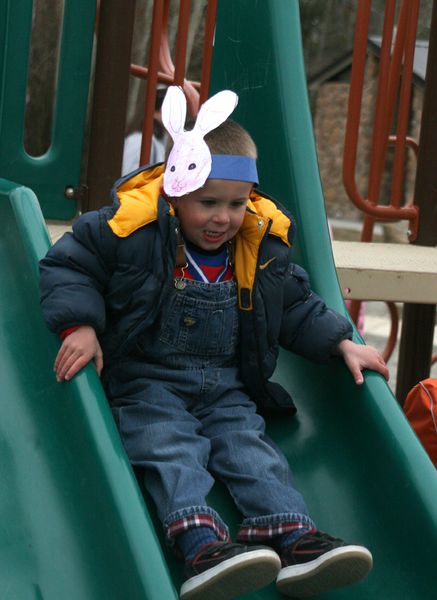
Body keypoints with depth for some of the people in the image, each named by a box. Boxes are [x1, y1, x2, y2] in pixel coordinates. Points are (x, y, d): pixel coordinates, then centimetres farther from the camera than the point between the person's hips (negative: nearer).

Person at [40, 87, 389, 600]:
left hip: (226, 385, 5)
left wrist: (341, 344, 6)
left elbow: (297, 308, 18)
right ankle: (203, 544, -48)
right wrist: (79, 326, -21)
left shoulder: (264, 246, 4)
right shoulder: (132, 230, -12)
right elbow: (67, 268, -5)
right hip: (147, 379, -4)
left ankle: (294, 538, -32)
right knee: (170, 447, -27)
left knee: (250, 446, -15)